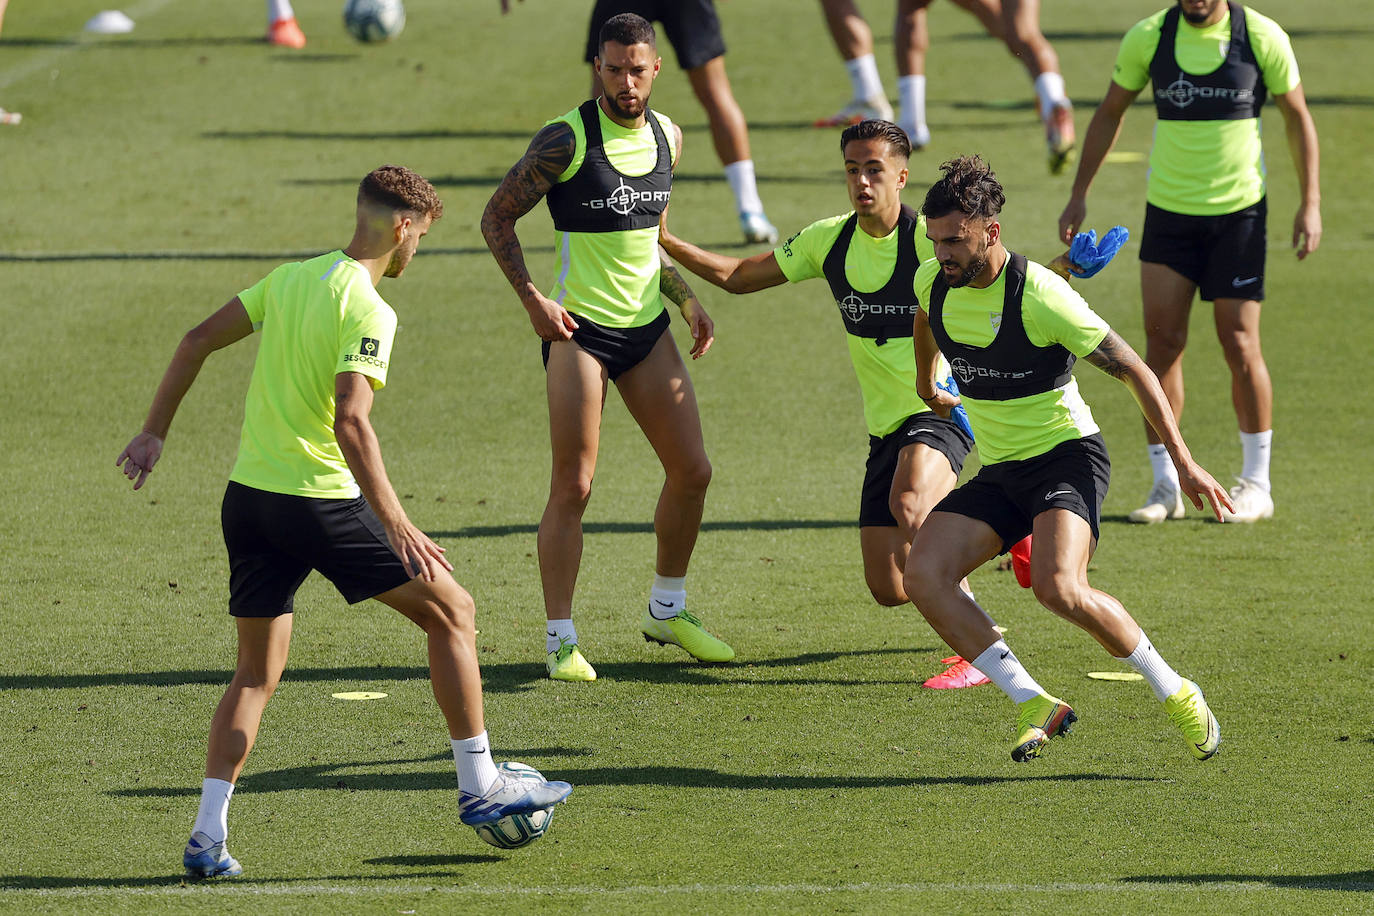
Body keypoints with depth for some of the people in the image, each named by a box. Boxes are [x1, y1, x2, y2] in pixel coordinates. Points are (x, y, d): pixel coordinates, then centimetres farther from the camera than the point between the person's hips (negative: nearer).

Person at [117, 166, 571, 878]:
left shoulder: (289, 278, 8)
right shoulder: (368, 311, -15)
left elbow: (198, 341, 12)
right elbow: (352, 423, -25)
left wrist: (155, 432, 21)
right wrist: (397, 526, -26)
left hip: (248, 498, 7)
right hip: (321, 501, -7)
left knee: (257, 673, 15)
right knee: (450, 611, 9)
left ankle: (207, 837, 3)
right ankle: (479, 788, 12)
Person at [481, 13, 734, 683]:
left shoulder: (666, 137, 7)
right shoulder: (566, 139, -12)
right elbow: (497, 218, -6)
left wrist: (686, 299, 13)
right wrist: (532, 299, -14)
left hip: (647, 326, 6)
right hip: (579, 327, -6)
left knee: (692, 470, 7)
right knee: (573, 485, -8)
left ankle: (667, 610, 26)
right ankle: (560, 640, -1)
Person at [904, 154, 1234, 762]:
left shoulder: (1039, 297, -21)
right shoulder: (934, 280, -2)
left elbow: (1133, 370, -14)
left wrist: (1183, 462, -15)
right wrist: (925, 385, 40)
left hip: (1066, 456, -7)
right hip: (997, 471, 7)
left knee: (1059, 587, -31)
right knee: (923, 576, -17)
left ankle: (1174, 694, -11)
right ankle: (1033, 705, -12)